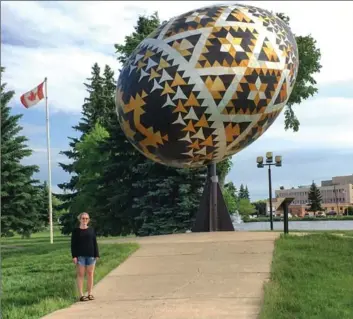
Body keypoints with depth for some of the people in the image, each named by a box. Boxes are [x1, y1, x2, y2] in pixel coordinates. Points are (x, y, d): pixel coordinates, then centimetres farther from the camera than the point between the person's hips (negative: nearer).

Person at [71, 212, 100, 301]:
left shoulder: (91, 230, 7)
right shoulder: (76, 231, 1)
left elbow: (95, 243, 8)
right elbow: (73, 244, 0)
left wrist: (97, 254, 2)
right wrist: (74, 256, -8)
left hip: (91, 255, 2)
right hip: (80, 255, -2)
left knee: (90, 274, 5)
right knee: (80, 274, -1)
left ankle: (90, 294, 13)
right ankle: (81, 295, 1)